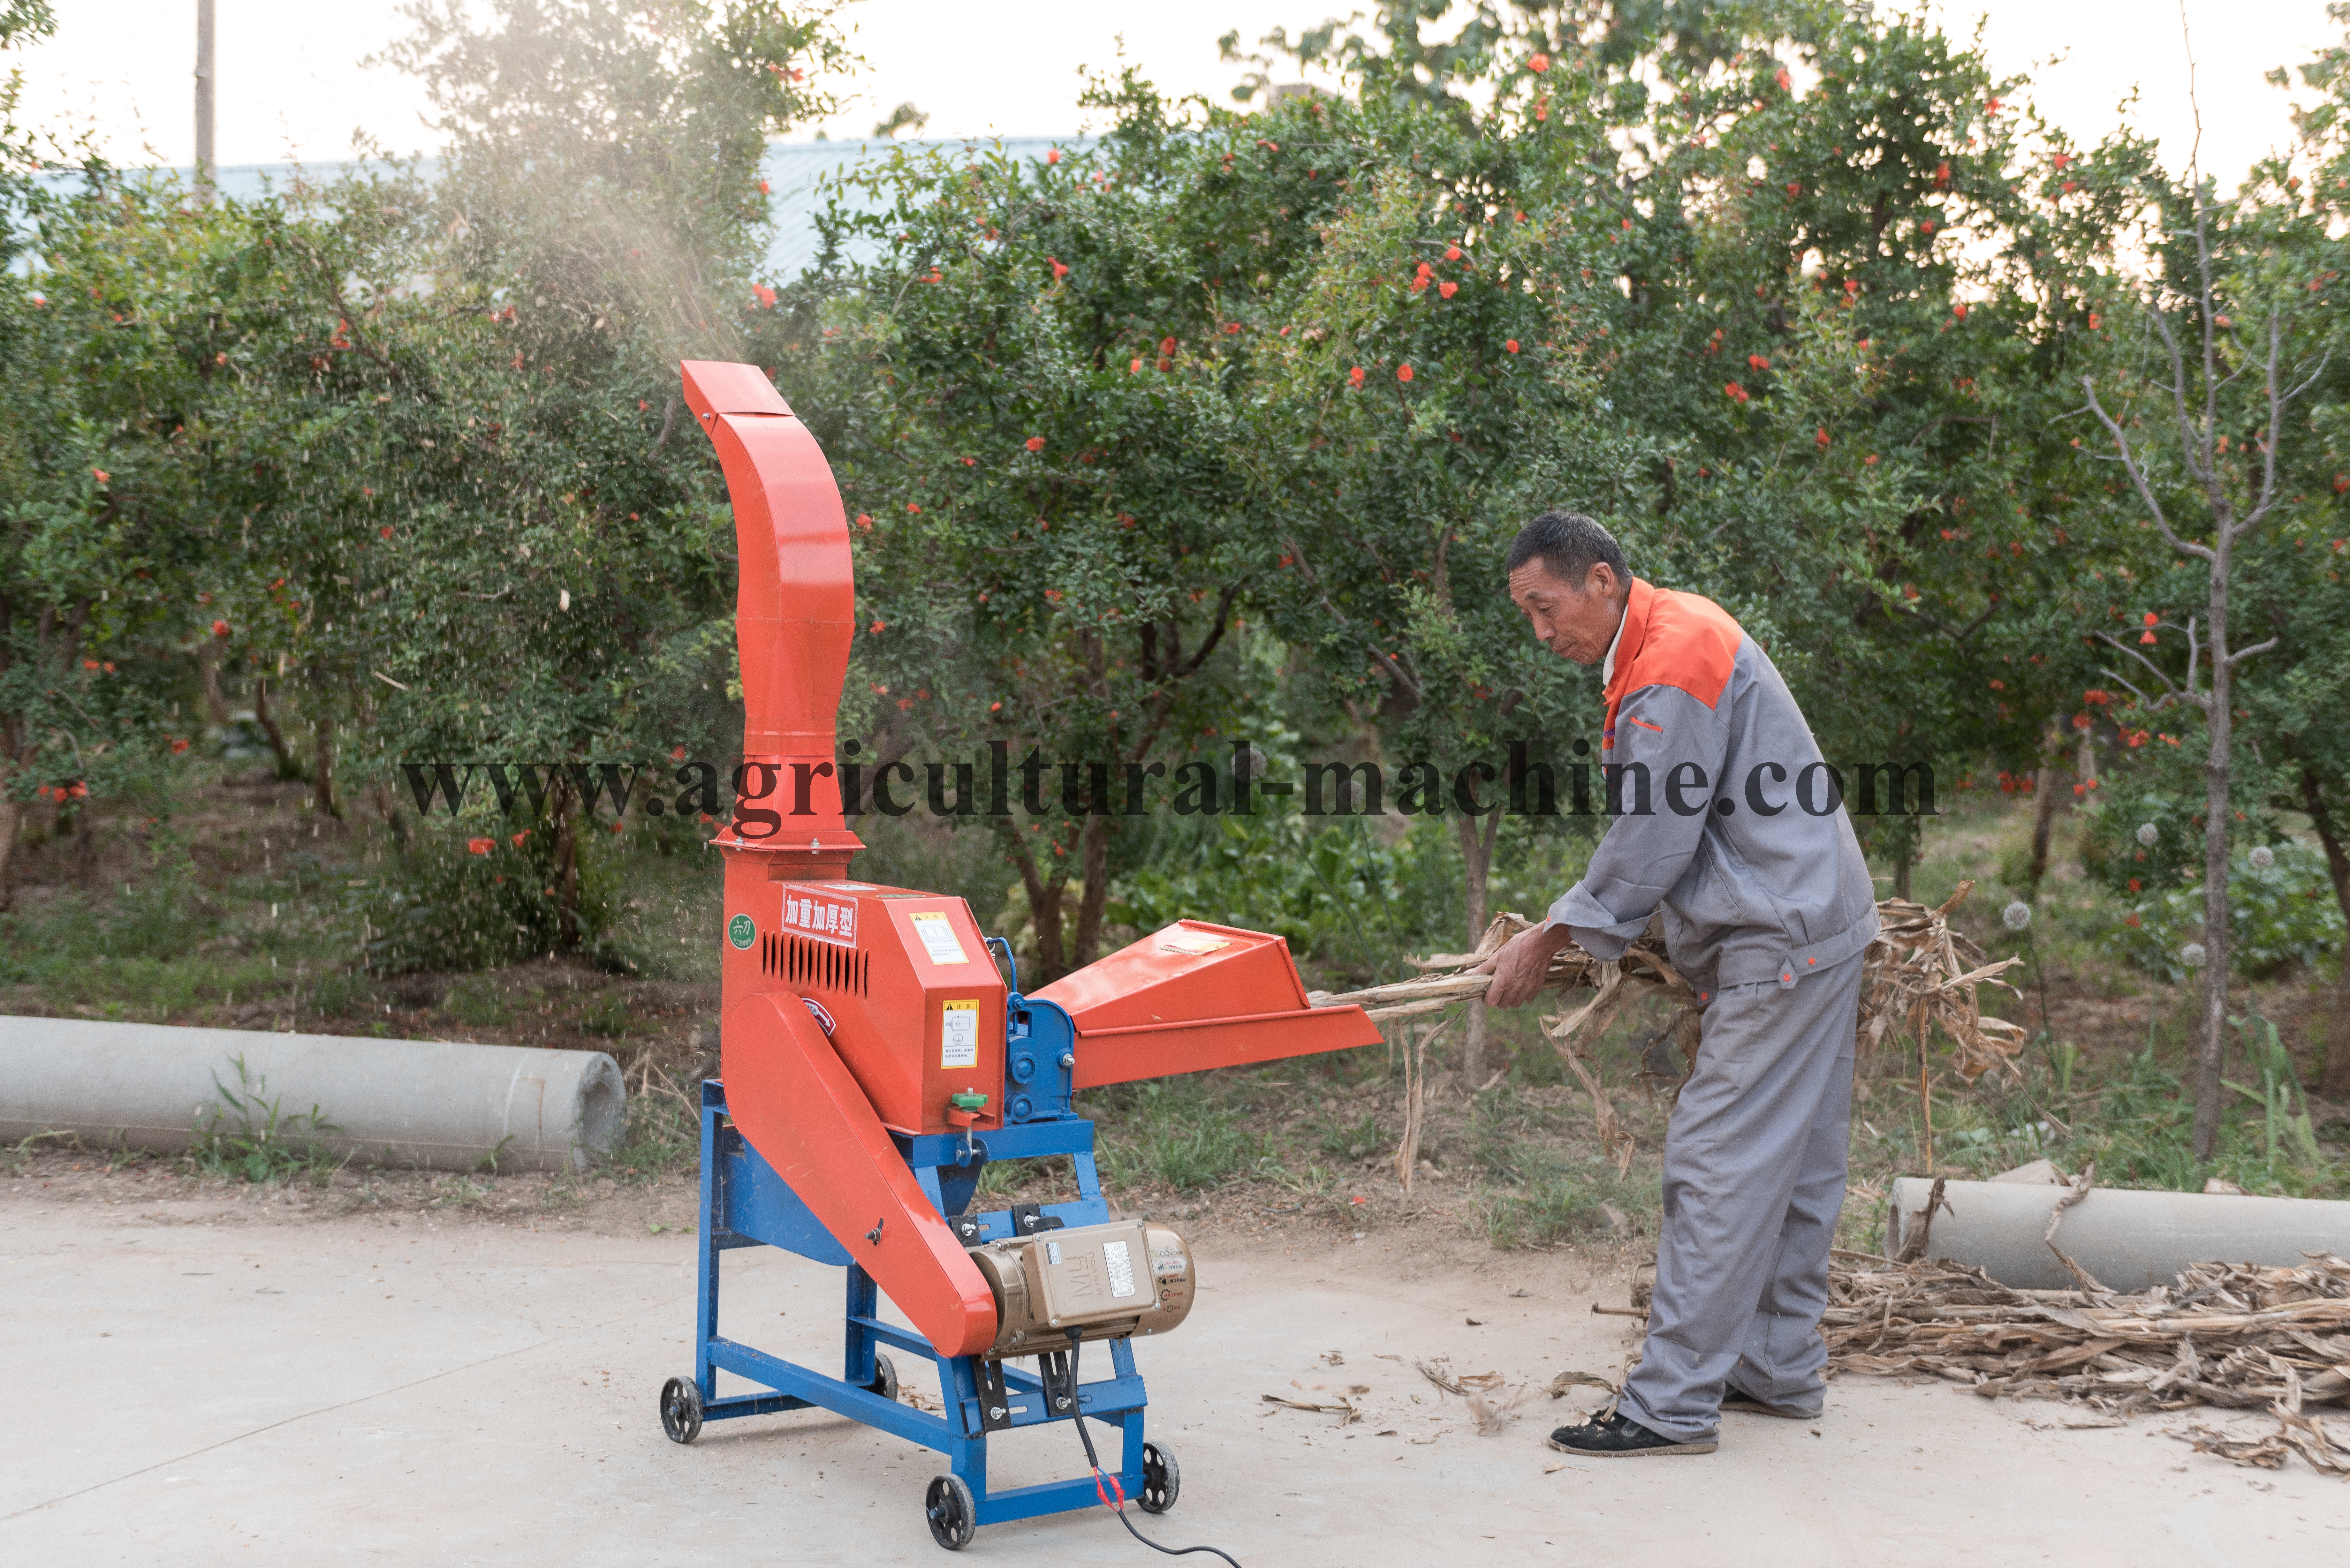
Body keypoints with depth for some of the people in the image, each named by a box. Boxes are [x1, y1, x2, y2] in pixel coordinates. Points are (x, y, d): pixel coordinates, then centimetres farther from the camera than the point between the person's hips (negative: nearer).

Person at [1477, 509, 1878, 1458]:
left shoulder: (1670, 668, -19)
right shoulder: (1676, 629, 15)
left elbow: (1652, 843, -17)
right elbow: (1663, 834, 21)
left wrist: (1555, 939, -5)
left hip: (1782, 939, -11)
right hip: (1816, 919, 11)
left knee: (1718, 1165, -9)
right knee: (1795, 1159, 15)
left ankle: (1674, 1405, -6)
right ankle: (1781, 1370, 24)